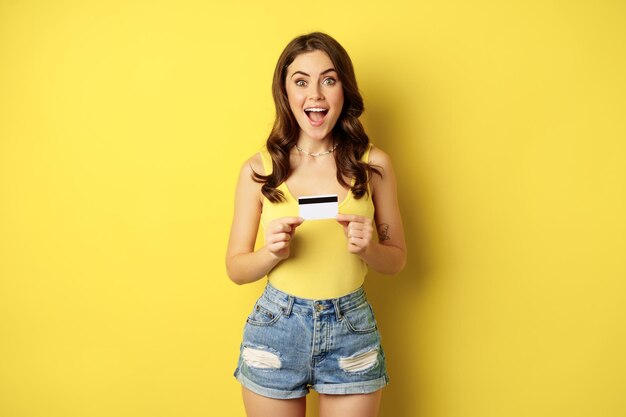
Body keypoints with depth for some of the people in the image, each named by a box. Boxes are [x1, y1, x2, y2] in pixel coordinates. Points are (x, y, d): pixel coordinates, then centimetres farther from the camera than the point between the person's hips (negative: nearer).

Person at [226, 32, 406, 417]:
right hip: (275, 329, 0)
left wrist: (367, 247, -17)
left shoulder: (372, 163, -4)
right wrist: (272, 252, -18)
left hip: (352, 330, 0)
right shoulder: (259, 169, -5)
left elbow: (397, 259, 4)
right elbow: (236, 268, 1)